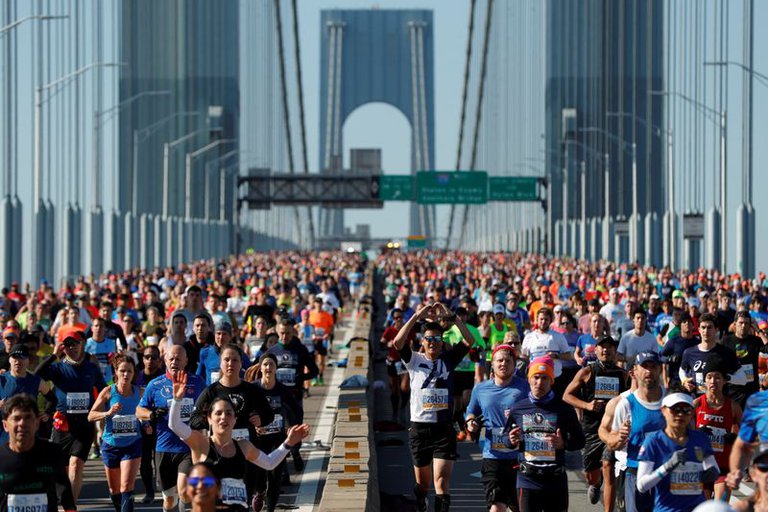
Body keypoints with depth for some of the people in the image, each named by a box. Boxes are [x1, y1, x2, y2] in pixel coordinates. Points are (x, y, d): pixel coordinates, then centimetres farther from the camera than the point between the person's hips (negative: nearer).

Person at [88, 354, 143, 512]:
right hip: (111, 444, 1)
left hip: (132, 444, -1)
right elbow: (91, 416, -9)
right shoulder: (108, 392, -7)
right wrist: (108, 413, -26)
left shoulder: (139, 392, -2)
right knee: (114, 489, 14)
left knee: (127, 486, -14)